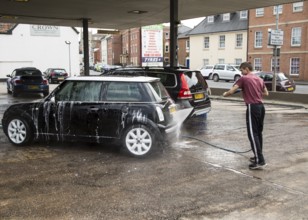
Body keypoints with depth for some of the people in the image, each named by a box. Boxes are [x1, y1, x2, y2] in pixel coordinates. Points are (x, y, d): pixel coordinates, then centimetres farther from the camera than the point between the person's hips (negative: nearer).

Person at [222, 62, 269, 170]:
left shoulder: (243, 79, -3)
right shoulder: (259, 79, 16)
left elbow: (231, 91, -8)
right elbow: (266, 93, 26)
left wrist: (225, 94, 12)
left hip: (252, 107, -7)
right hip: (261, 107, 7)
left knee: (252, 134, -7)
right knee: (258, 133, 16)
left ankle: (260, 161, -11)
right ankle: (258, 156, 26)